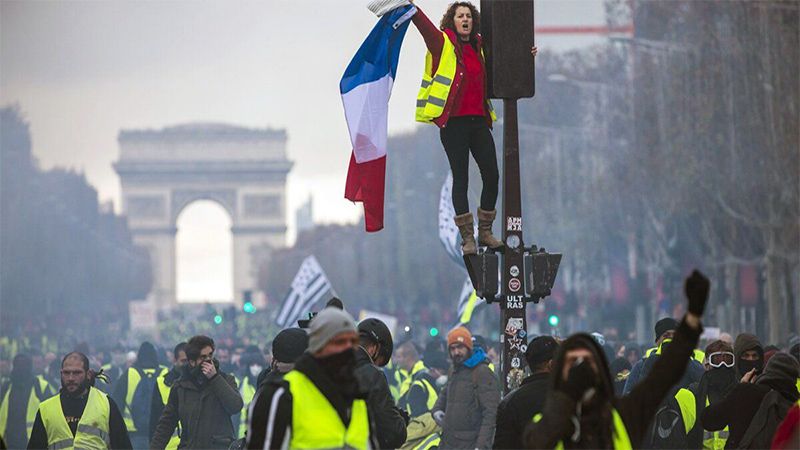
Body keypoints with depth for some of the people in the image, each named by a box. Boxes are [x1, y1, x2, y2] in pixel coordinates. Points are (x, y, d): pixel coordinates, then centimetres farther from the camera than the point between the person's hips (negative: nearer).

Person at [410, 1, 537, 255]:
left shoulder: (479, 47, 12)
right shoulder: (443, 43, -1)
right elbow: (423, 24, -17)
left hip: (478, 120, 5)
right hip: (453, 122, -5)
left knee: (492, 175, 2)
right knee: (460, 178, 0)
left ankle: (485, 232, 17)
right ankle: (467, 237, 6)